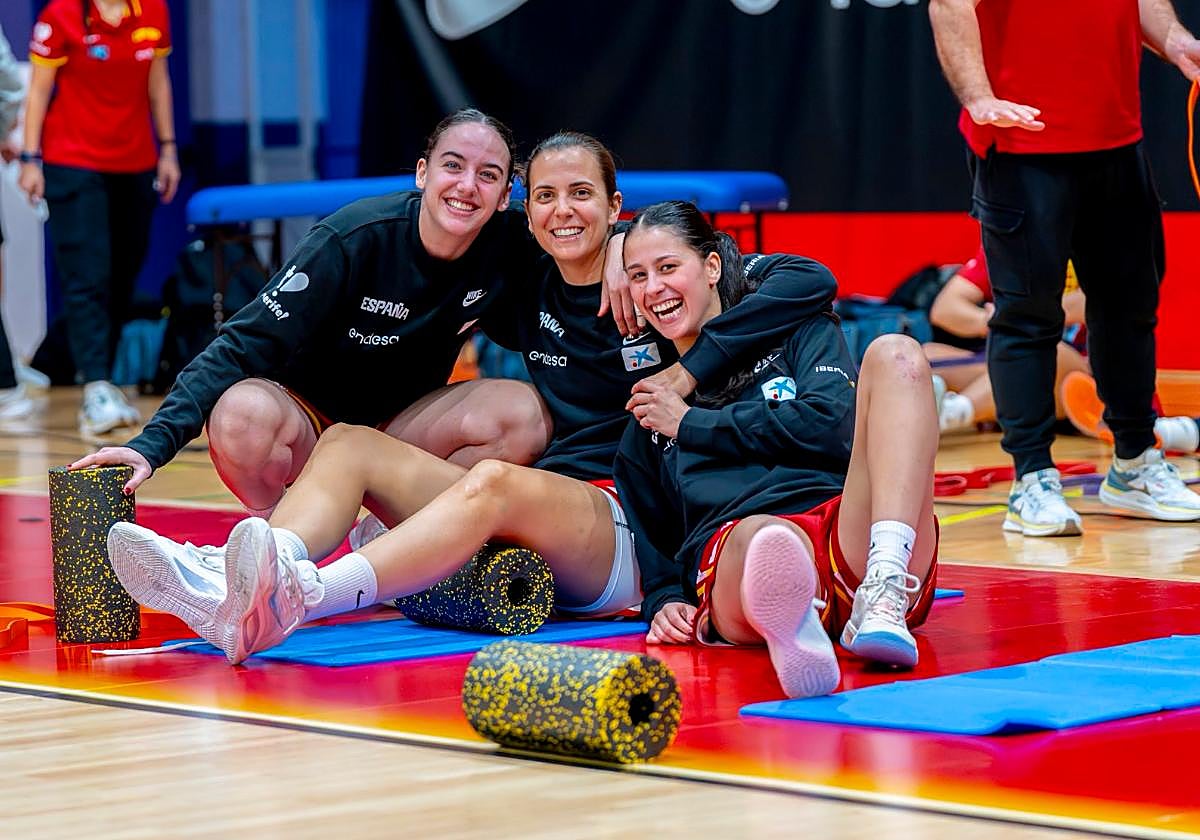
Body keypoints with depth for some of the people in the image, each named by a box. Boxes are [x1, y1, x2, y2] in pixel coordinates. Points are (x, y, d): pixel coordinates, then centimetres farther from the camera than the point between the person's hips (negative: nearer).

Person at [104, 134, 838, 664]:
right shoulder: (528, 296, 17)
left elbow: (812, 282, -11)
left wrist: (692, 368, -17)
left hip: (631, 540, -7)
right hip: (531, 542, 7)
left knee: (494, 481, -36)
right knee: (351, 443, -7)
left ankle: (304, 597, -58)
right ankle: (227, 590, -35)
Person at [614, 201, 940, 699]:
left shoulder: (798, 332, 25)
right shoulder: (646, 419, 32)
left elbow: (834, 426, 6)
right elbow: (650, 543, 30)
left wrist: (692, 425, 12)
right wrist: (665, 602, 6)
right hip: (732, 551, -1)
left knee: (894, 354, -22)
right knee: (762, 539, -39)